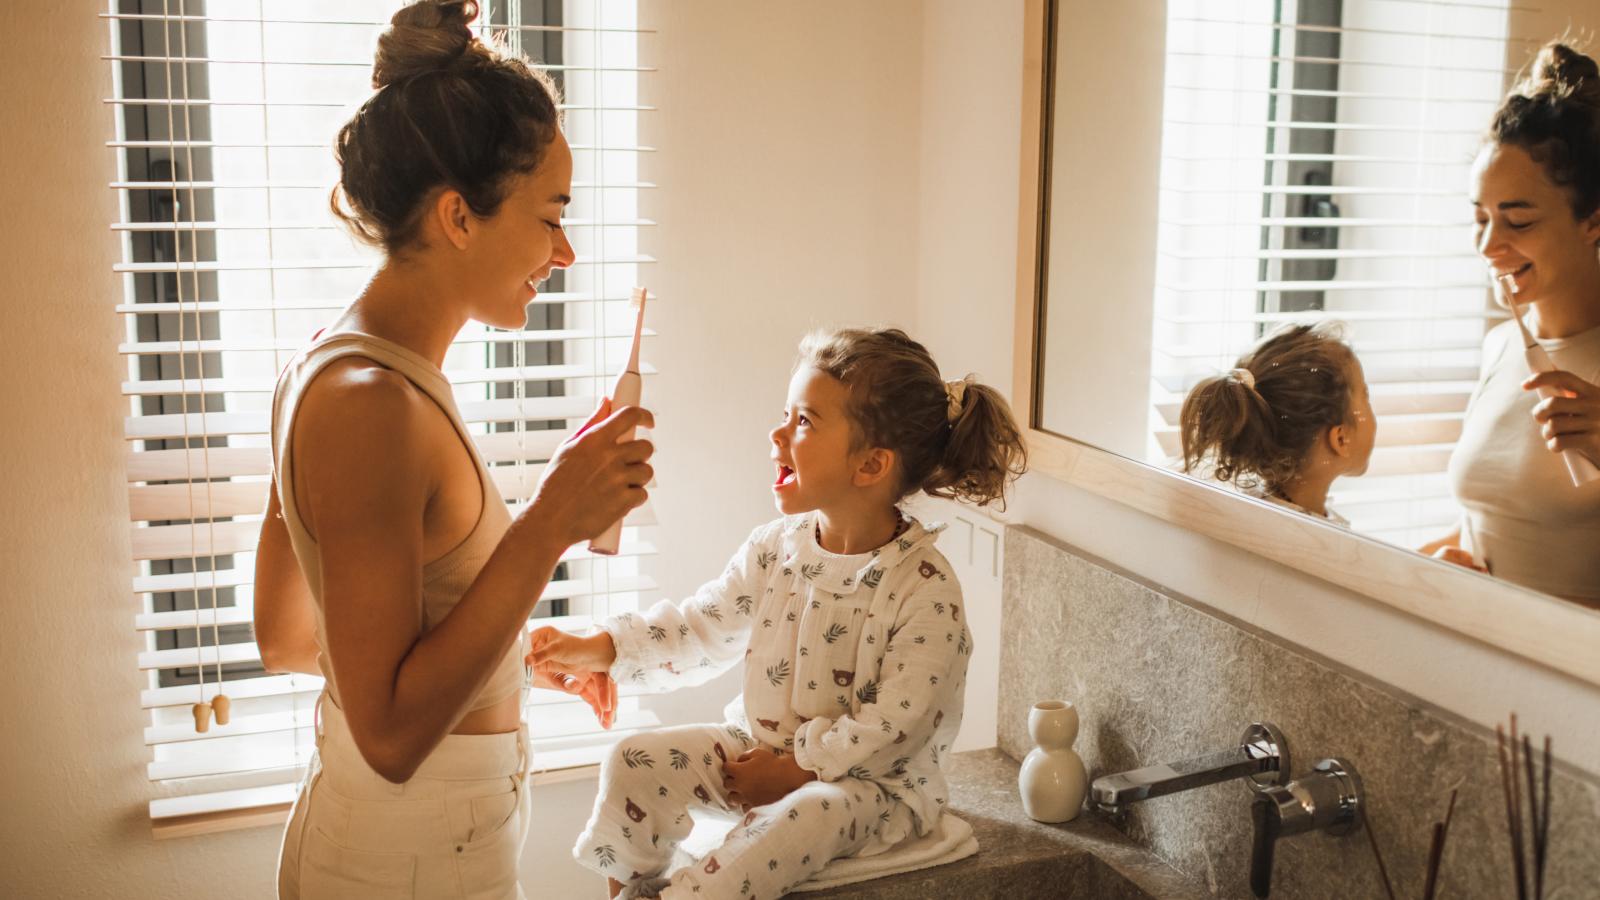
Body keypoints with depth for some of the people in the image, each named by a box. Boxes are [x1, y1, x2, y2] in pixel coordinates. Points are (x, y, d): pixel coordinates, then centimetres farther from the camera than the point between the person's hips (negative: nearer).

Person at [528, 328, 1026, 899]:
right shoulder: (775, 549, -1)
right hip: (759, 747, 6)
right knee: (636, 761, -6)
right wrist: (599, 650, -5)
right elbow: (700, 630, 6)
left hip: (874, 780, -6)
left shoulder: (925, 590, -20)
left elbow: (895, 726, -20)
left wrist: (796, 768, -17)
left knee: (808, 814, -37)